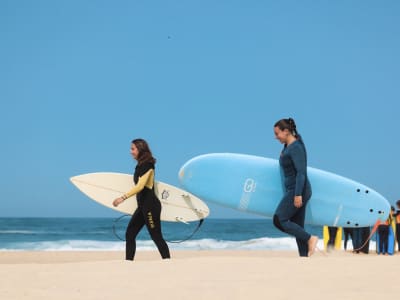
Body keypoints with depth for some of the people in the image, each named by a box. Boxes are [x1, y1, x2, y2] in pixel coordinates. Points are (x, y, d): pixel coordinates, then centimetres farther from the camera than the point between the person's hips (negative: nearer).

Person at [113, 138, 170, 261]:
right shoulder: (141, 165, 13)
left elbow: (140, 186, -25)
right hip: (143, 205, 10)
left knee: (156, 236, -5)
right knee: (130, 234, 6)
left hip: (150, 205, -10)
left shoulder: (147, 165, -14)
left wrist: (123, 197, -31)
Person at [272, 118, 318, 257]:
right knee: (297, 226, 8)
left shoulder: (296, 147, -14)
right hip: (293, 191, 10)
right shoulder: (288, 146, 13)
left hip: (298, 190, -10)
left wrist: (298, 194, -25)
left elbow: (301, 172, -21)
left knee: (279, 220, -13)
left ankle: (310, 238, -7)